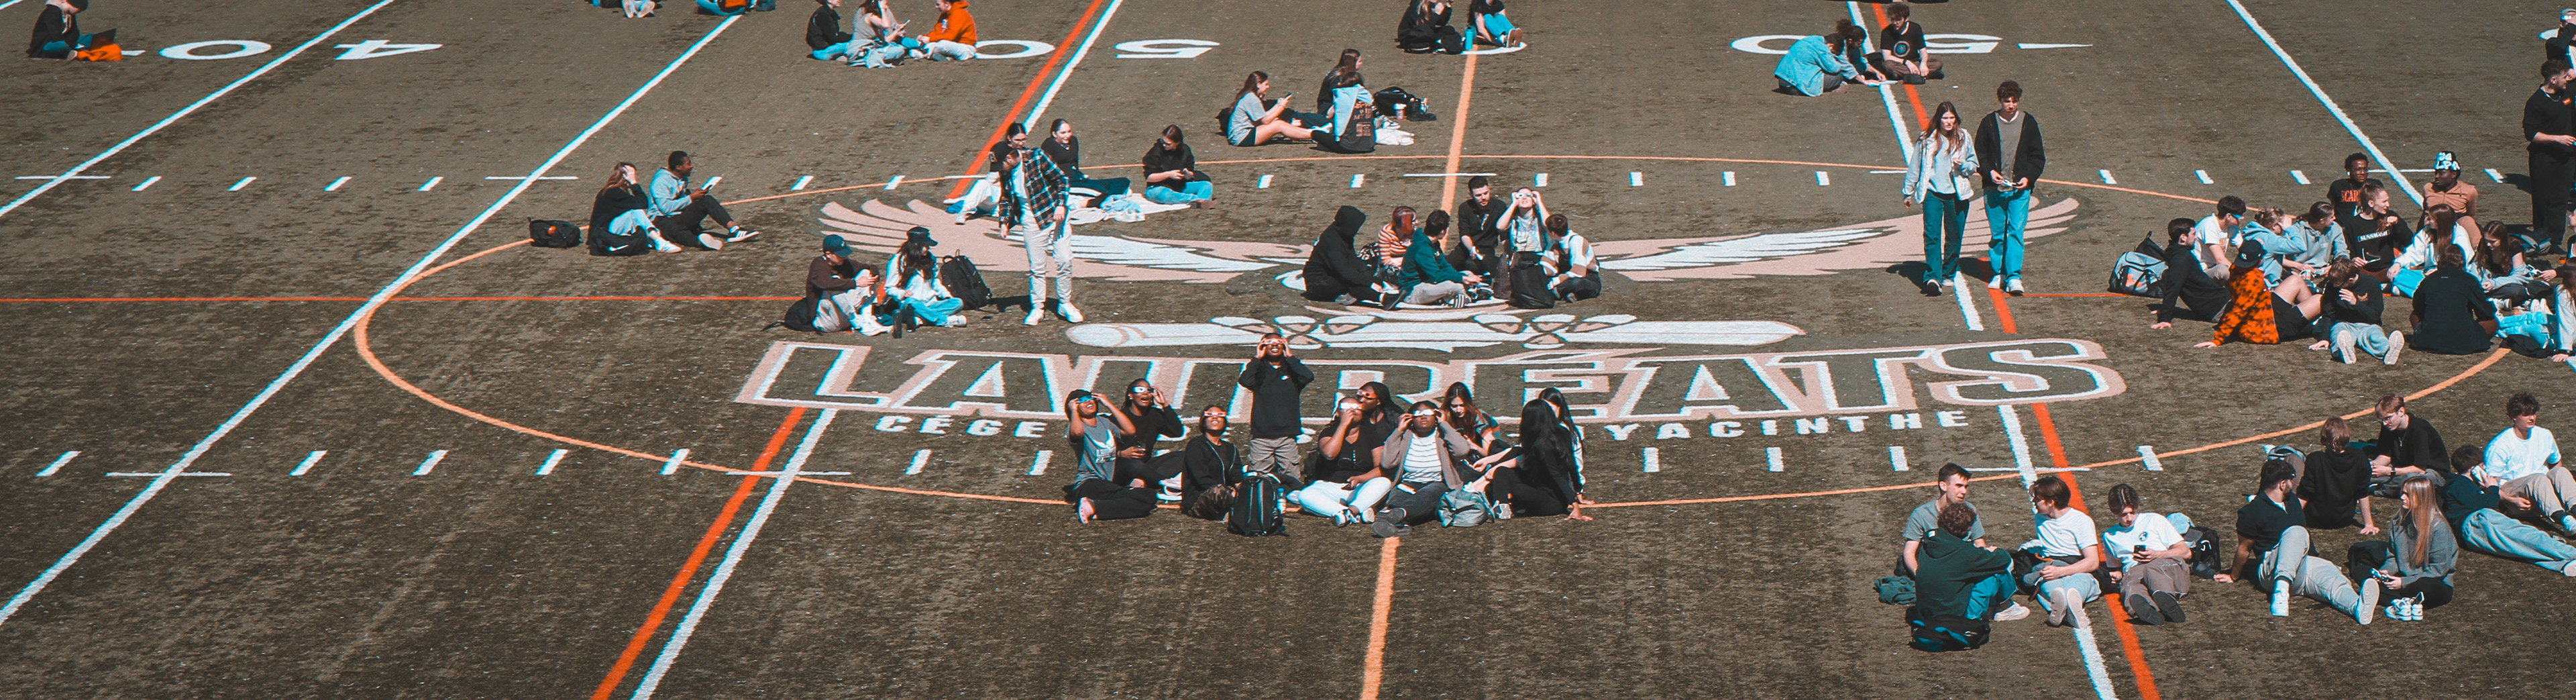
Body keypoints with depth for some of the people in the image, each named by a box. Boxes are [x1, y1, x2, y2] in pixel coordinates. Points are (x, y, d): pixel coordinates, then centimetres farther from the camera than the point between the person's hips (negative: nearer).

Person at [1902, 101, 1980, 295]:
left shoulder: (1963, 137, 6)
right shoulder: (1927, 139, 3)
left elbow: (1974, 164, 13)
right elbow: (1915, 167, 11)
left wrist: (1963, 165, -10)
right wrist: (1908, 192, 14)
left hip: (1956, 194, 2)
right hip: (1932, 192, -2)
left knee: (1954, 236, 8)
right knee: (1932, 234, -14)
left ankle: (1948, 274, 25)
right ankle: (1932, 277, -21)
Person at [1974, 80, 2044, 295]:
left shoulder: (2029, 123, 6)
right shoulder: (1988, 123, 4)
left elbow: (2038, 156, 10)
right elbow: (1979, 154, 8)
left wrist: (2028, 177, -6)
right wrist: (1989, 171, -10)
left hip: (2020, 190, -1)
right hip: (1994, 189, 1)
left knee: (2015, 232, -9)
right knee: (1997, 234, 7)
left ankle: (2014, 276, -12)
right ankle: (1999, 273, 18)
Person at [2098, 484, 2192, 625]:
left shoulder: (2155, 520, 20)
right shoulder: (2109, 536, 29)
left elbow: (2186, 552, 15)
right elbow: (2115, 567, 35)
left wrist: (2156, 555, -3)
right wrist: (2116, 575, 9)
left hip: (2168, 566, -1)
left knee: (2153, 568, -42)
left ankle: (2165, 597, -76)